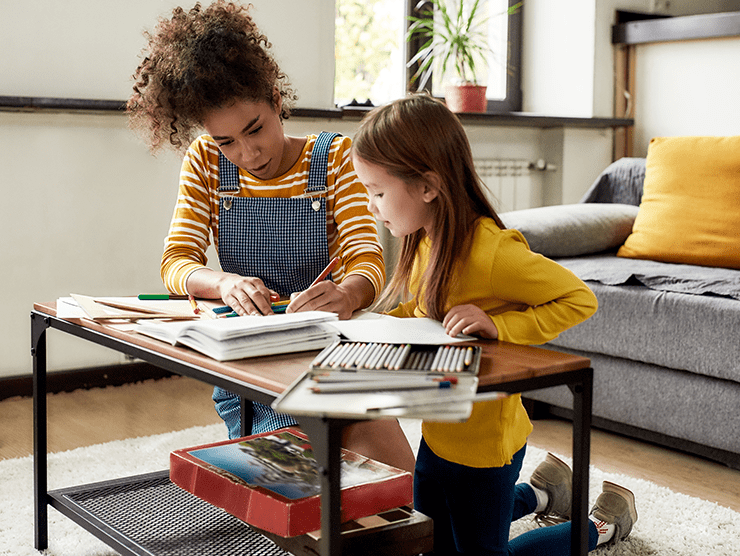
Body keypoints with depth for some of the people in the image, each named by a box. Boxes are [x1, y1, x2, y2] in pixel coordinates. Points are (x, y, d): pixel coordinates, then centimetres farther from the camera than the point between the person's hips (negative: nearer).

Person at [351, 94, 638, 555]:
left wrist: (497, 326, -31)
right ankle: (539, 492, 42)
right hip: (437, 433, 9)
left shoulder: (491, 250, -29)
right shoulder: (427, 241, -3)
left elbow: (580, 299, -22)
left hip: (484, 443, -9)